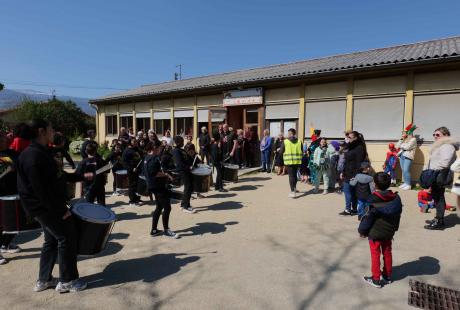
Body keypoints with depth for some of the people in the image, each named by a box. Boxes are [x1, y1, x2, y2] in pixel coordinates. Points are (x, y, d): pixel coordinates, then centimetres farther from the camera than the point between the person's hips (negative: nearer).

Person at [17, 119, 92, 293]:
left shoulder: (42, 152, 11)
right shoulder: (33, 155, -22)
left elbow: (57, 176, 20)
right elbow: (40, 189, -26)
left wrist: (81, 177, 20)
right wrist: (61, 210, -22)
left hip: (47, 206, 10)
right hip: (44, 207, -10)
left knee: (52, 240, 18)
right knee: (67, 238, -2)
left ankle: (44, 280, 29)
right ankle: (67, 281, 11)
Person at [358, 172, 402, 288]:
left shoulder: (374, 200, -23)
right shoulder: (396, 198, -4)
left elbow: (368, 217, -19)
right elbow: (398, 215, 7)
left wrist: (362, 230, -6)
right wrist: (394, 228, 20)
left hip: (375, 232, -6)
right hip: (388, 232, 6)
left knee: (375, 255, 6)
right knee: (387, 253, 19)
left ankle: (376, 279, 15)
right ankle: (387, 276, 33)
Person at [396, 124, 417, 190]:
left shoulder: (413, 139, -4)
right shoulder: (403, 140, 19)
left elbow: (407, 147, -16)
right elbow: (397, 146, 10)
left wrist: (401, 146, -1)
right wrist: (401, 139, 3)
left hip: (408, 157, -7)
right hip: (402, 156, 7)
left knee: (406, 171, -12)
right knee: (403, 170, 7)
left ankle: (409, 185, -5)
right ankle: (405, 183, 15)